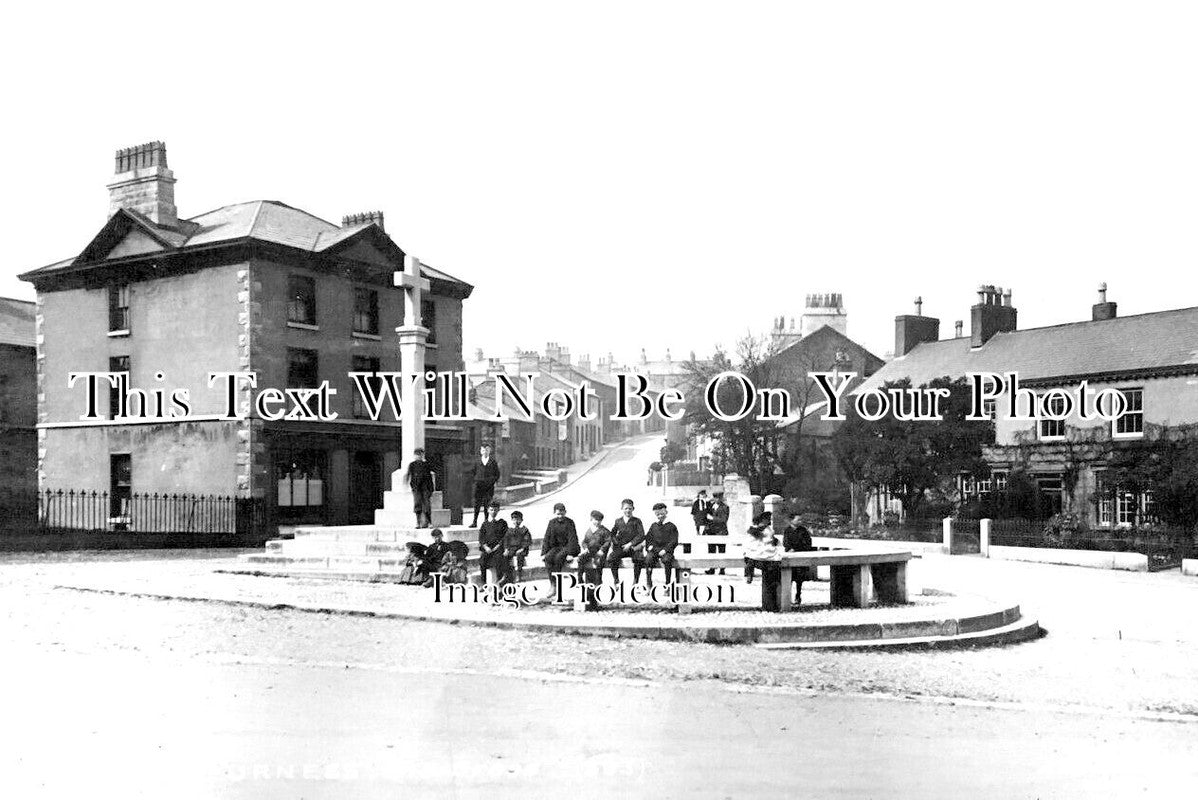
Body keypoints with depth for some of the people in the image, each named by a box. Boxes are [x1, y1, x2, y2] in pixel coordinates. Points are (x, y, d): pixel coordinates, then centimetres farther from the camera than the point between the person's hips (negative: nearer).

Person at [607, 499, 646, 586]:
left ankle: (636, 581, -13)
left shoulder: (637, 521, 5)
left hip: (634, 547, -2)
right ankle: (616, 580, -9)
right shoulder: (618, 521, 13)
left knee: (639, 558, -33)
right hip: (620, 547, 2)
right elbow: (612, 534, 14)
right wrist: (616, 543, -5)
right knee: (611, 558, -27)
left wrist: (630, 544, -12)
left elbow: (641, 535, -4)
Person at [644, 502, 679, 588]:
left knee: (667, 560, -36)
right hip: (654, 549, 3)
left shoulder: (671, 526, 8)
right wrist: (650, 546, -3)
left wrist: (665, 550, -11)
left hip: (666, 550, -2)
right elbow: (648, 538, 19)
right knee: (648, 559, -29)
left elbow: (674, 541, 1)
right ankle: (648, 585, -23)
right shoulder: (653, 526, 19)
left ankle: (668, 583, -26)